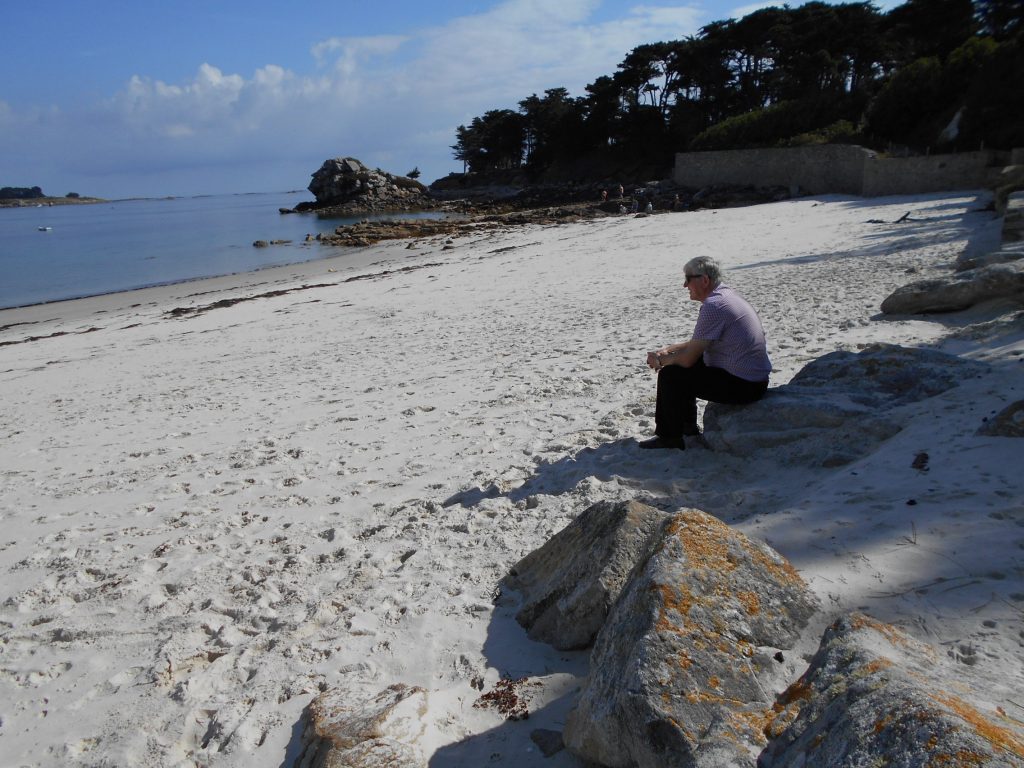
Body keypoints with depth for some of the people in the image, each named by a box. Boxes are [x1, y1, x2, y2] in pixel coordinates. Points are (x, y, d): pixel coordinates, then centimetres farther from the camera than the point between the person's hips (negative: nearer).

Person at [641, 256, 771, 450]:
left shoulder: (713, 306, -21)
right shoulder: (725, 294, 11)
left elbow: (689, 358, -19)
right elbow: (699, 343, 20)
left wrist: (661, 360, -1)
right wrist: (667, 350, 10)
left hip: (743, 386, -10)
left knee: (670, 375, -8)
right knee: (682, 367, 21)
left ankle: (669, 437, 6)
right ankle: (688, 427, 30)